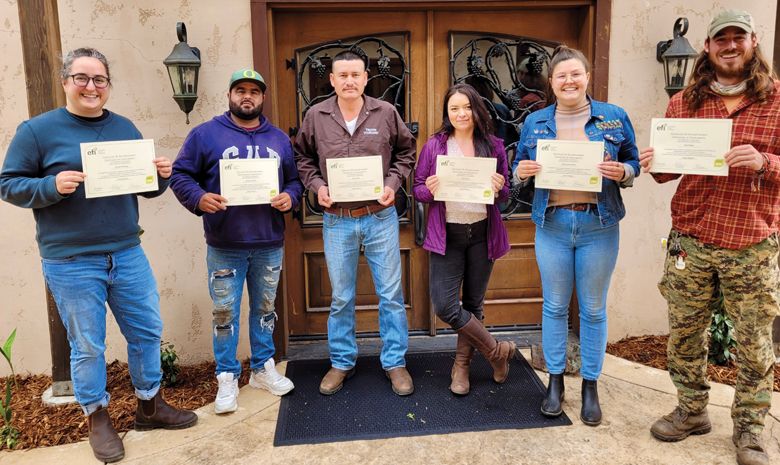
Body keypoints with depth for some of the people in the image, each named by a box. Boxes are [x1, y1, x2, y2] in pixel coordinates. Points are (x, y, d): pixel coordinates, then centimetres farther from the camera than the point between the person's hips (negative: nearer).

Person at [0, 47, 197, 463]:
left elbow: (145, 188, 14)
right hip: (71, 263, -4)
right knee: (87, 345, 7)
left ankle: (150, 405, 32)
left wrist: (161, 176, -8)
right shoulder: (37, 130, -4)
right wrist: (52, 186, -21)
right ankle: (97, 418, 28)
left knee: (147, 331, 12)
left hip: (128, 255, 5)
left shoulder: (124, 128, 9)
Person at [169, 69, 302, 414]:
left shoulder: (279, 139, 11)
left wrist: (290, 197, -8)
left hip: (270, 245, 3)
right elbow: (180, 175, -1)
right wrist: (199, 198, -20)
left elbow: (294, 179, 14)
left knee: (265, 309, 15)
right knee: (225, 313, 5)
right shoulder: (206, 134, 0)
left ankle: (263, 369, 31)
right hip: (225, 247, -3)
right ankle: (227, 378, 19)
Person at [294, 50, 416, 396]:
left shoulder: (385, 113, -1)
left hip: (380, 217, 0)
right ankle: (342, 362, 29)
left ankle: (395, 362, 23)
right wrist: (316, 185, -7)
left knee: (391, 294, 6)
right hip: (337, 221, 1)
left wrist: (393, 183, -6)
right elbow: (302, 158, 10)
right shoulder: (315, 116, 0)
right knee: (341, 297, 12)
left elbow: (405, 152, 9)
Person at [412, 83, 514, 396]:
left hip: (482, 233, 1)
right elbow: (418, 189, 4)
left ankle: (462, 365, 32)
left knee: (473, 303, 11)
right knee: (445, 305, -8)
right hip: (447, 235, -1)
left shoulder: (493, 146, 3)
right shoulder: (434, 145, 0)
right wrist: (429, 190, -19)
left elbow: (505, 193, 9)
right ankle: (497, 351, 15)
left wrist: (499, 189, -14)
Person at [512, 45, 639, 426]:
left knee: (593, 309, 8)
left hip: (598, 226, -1)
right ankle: (555, 380, 25)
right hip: (552, 225, 1)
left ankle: (590, 385, 23)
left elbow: (633, 163, 6)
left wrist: (621, 172, -16)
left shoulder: (614, 117, 3)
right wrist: (522, 171, -12)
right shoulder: (535, 122, 7)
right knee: (554, 306, 10)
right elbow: (518, 168, 11)